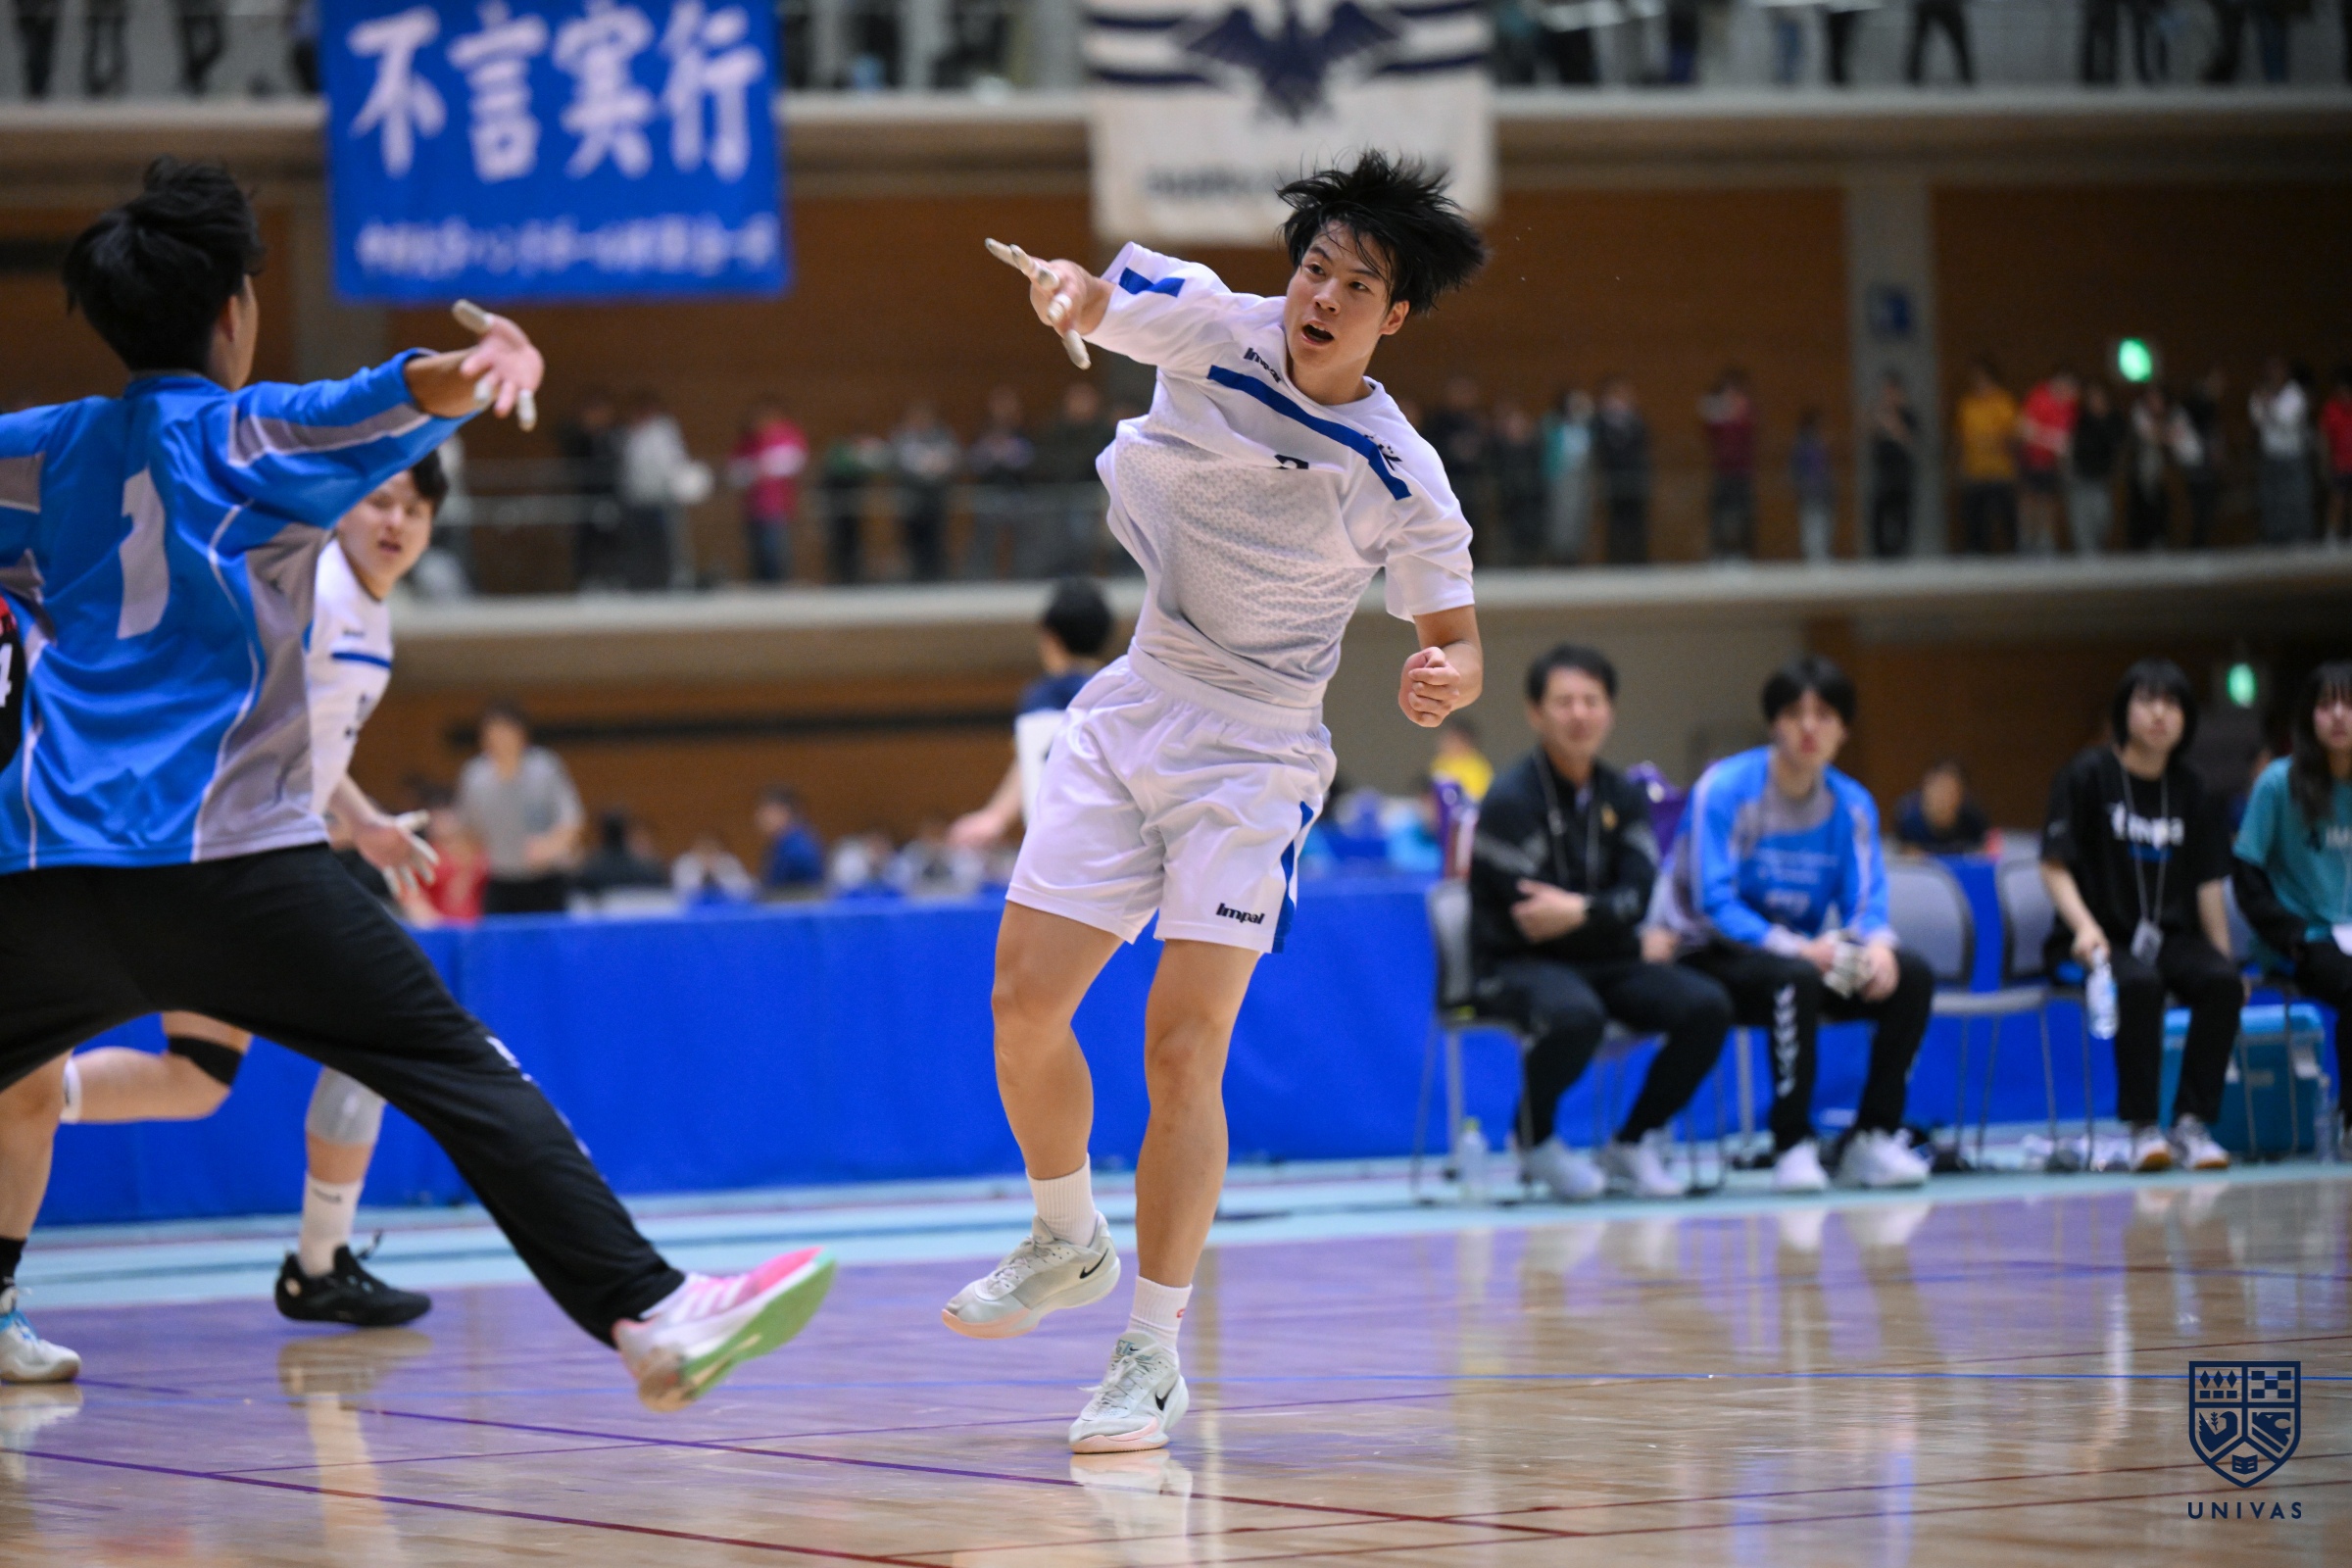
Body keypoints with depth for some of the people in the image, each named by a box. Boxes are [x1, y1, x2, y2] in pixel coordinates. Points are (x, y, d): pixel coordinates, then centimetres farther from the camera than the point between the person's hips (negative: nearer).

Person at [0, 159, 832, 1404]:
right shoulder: (236, 437, 3)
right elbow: (352, 416, -18)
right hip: (224, 861, -5)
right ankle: (647, 1313, -25)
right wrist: (455, 378, -36)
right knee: (464, 1076, -11)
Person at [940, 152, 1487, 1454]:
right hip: (1127, 721, 4)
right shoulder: (1208, 324, -7)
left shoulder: (1403, 480, -11)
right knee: (1024, 1005, 1)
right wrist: (1068, 288, -24)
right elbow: (1077, 293, 1)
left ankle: (1154, 1358, -5)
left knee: (1183, 1048, -14)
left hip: (1253, 760, -4)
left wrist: (1441, 679, -26)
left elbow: (1455, 643, -2)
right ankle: (1068, 1245, 28)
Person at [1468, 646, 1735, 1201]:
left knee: (1707, 1007, -20)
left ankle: (1630, 1144, -1)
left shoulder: (1624, 797, 8)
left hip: (1608, 961, 6)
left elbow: (1637, 899, -5)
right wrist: (1608, 912, -11)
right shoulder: (1510, 801, -9)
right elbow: (1527, 917, -15)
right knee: (1576, 1014, -39)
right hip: (1520, 966, -5)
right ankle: (1536, 1139, -8)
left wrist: (1580, 912, -23)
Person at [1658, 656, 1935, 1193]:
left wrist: (1877, 946, -25)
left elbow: (1865, 901, -1)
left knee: (1912, 976, -15)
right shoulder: (1724, 790, -14)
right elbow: (1714, 905, -20)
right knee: (1795, 978, -37)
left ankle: (1873, 1139, -12)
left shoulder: (1852, 804, 4)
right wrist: (1798, 949, -31)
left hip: (1803, 956, 6)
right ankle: (1792, 1147, -31)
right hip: (1710, 957, -6)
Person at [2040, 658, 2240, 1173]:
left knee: (2222, 982, -27)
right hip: (2101, 938, -4)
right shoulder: (2088, 776, -1)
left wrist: (2225, 956, 3)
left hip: (2171, 935, 4)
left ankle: (2192, 1123, -25)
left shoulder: (2190, 791, 14)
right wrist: (2084, 927, -22)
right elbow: (2055, 867, -6)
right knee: (2140, 984, -36)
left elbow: (2208, 884, 14)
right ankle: (2143, 1128, -29)